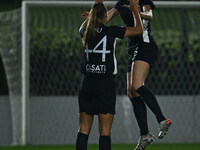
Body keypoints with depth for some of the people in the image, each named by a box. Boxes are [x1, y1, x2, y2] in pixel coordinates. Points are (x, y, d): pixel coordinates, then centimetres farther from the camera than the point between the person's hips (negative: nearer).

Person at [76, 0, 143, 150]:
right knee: (105, 131, -4)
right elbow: (139, 30, 1)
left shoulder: (87, 32, 6)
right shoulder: (111, 31, -6)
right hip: (106, 84, -4)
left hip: (87, 83, 4)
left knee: (83, 130, 5)